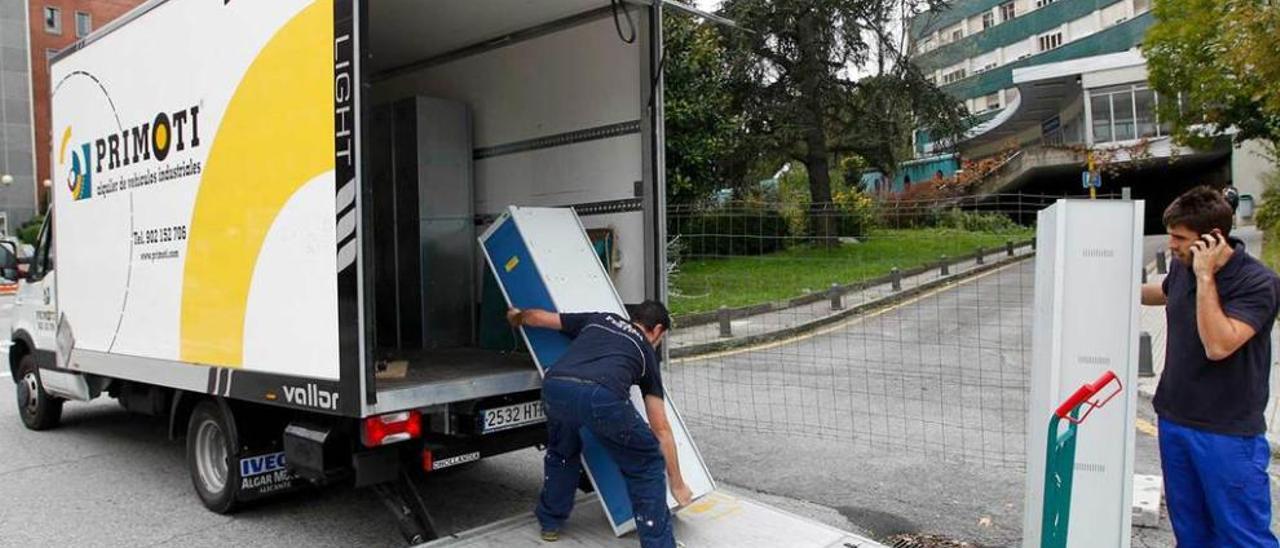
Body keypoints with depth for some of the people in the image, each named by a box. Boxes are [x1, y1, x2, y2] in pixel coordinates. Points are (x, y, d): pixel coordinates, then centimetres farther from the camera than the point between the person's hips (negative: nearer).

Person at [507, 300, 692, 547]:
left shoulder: (597, 320, 36)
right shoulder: (646, 352, 29)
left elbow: (537, 317, 36)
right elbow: (661, 429, 29)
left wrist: (516, 316, 61)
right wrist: (677, 483, 37)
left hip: (556, 387, 4)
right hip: (602, 396, -3)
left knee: (562, 451, 36)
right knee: (647, 463, 21)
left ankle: (550, 522, 47)